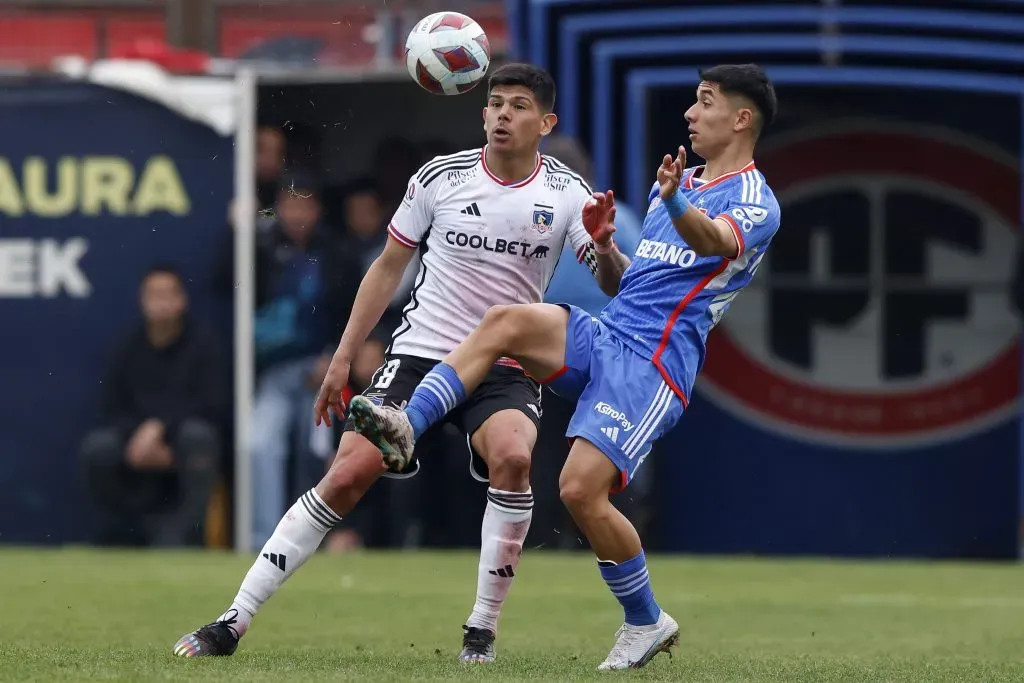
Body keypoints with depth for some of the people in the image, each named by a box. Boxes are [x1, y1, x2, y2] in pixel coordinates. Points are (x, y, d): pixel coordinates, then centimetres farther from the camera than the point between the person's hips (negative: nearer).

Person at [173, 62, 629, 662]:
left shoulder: (566, 193, -3)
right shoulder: (441, 177, -1)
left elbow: (617, 285, -8)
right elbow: (388, 268, 9)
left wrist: (604, 245, -31)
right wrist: (343, 358, 7)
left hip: (506, 370, 0)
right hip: (420, 353, 1)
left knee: (512, 456, -32)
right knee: (347, 477, -13)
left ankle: (483, 629, -17)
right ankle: (234, 622, -7)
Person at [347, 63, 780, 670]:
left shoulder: (755, 203, -6)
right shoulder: (680, 181, 22)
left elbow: (715, 240, -33)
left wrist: (675, 202, -51)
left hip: (652, 363, -8)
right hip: (604, 333, 8)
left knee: (581, 490, -18)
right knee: (505, 321, -20)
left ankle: (647, 622, 2)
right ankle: (407, 428, -27)